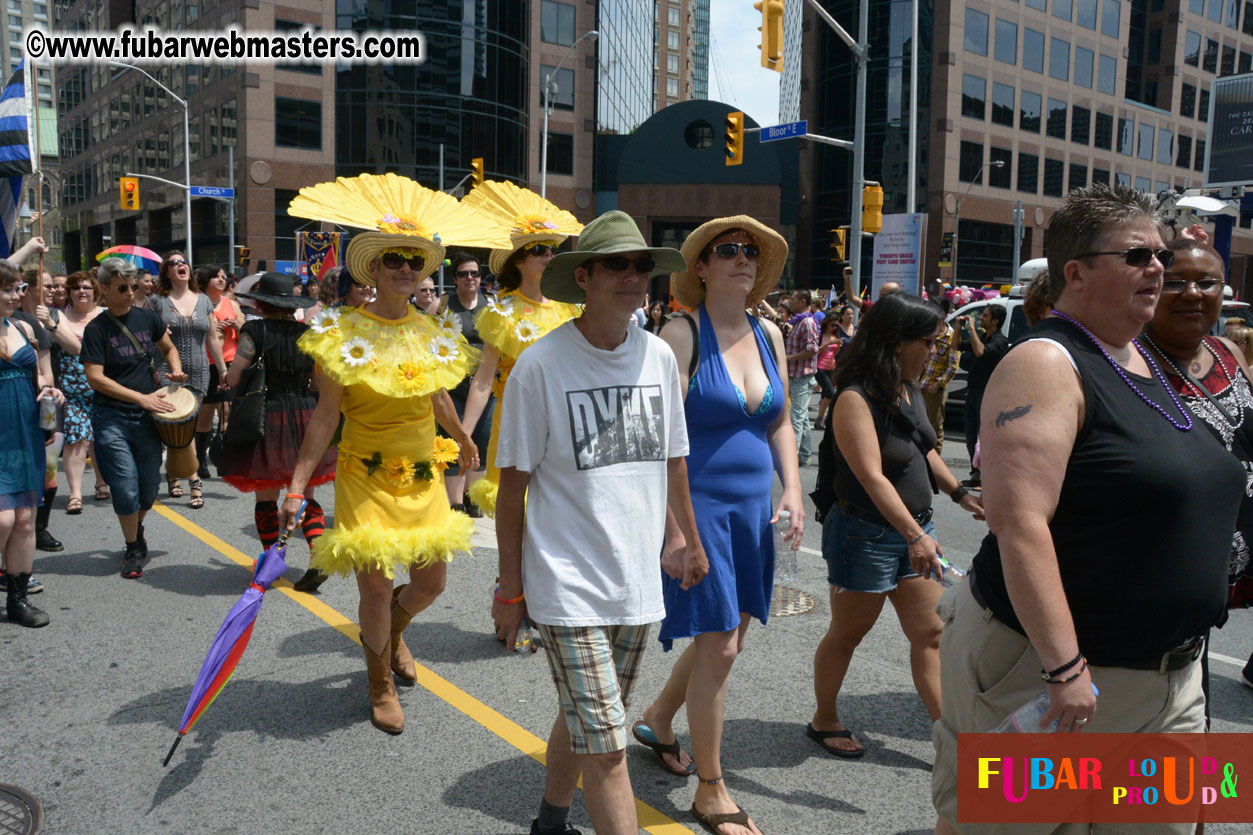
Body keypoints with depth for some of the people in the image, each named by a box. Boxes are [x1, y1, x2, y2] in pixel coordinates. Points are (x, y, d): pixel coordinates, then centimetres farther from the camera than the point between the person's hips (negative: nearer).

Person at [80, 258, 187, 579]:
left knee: (150, 485, 10)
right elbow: (95, 378, -12)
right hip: (112, 417, -4)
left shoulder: (147, 318, 6)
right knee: (126, 486, -5)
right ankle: (132, 548, 15)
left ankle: (138, 530, 38)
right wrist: (142, 397, -17)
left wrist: (176, 370, 1)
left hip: (147, 415, 4)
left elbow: (169, 348, 22)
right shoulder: (96, 329, -6)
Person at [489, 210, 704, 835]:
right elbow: (513, 484, -6)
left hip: (638, 580, 5)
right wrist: (510, 588, -3)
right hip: (567, 585, -5)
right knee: (606, 748, -6)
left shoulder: (659, 356, 2)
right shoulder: (540, 365, -12)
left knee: (583, 722, 21)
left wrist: (687, 539, 18)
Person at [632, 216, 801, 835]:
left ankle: (658, 719, 43)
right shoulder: (683, 335, -11)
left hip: (753, 508, 7)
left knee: (729, 638, 16)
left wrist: (792, 493, 4)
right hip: (700, 505, -7)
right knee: (718, 646, -2)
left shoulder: (769, 335, 9)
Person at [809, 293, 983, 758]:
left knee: (930, 634, 8)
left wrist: (960, 494, 19)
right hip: (866, 533, -8)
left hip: (914, 528, 8)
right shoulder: (856, 398, -21)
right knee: (847, 633, 9)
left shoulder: (909, 390, 6)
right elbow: (872, 477, -29)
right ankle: (824, 721, 28)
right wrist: (914, 536, -34)